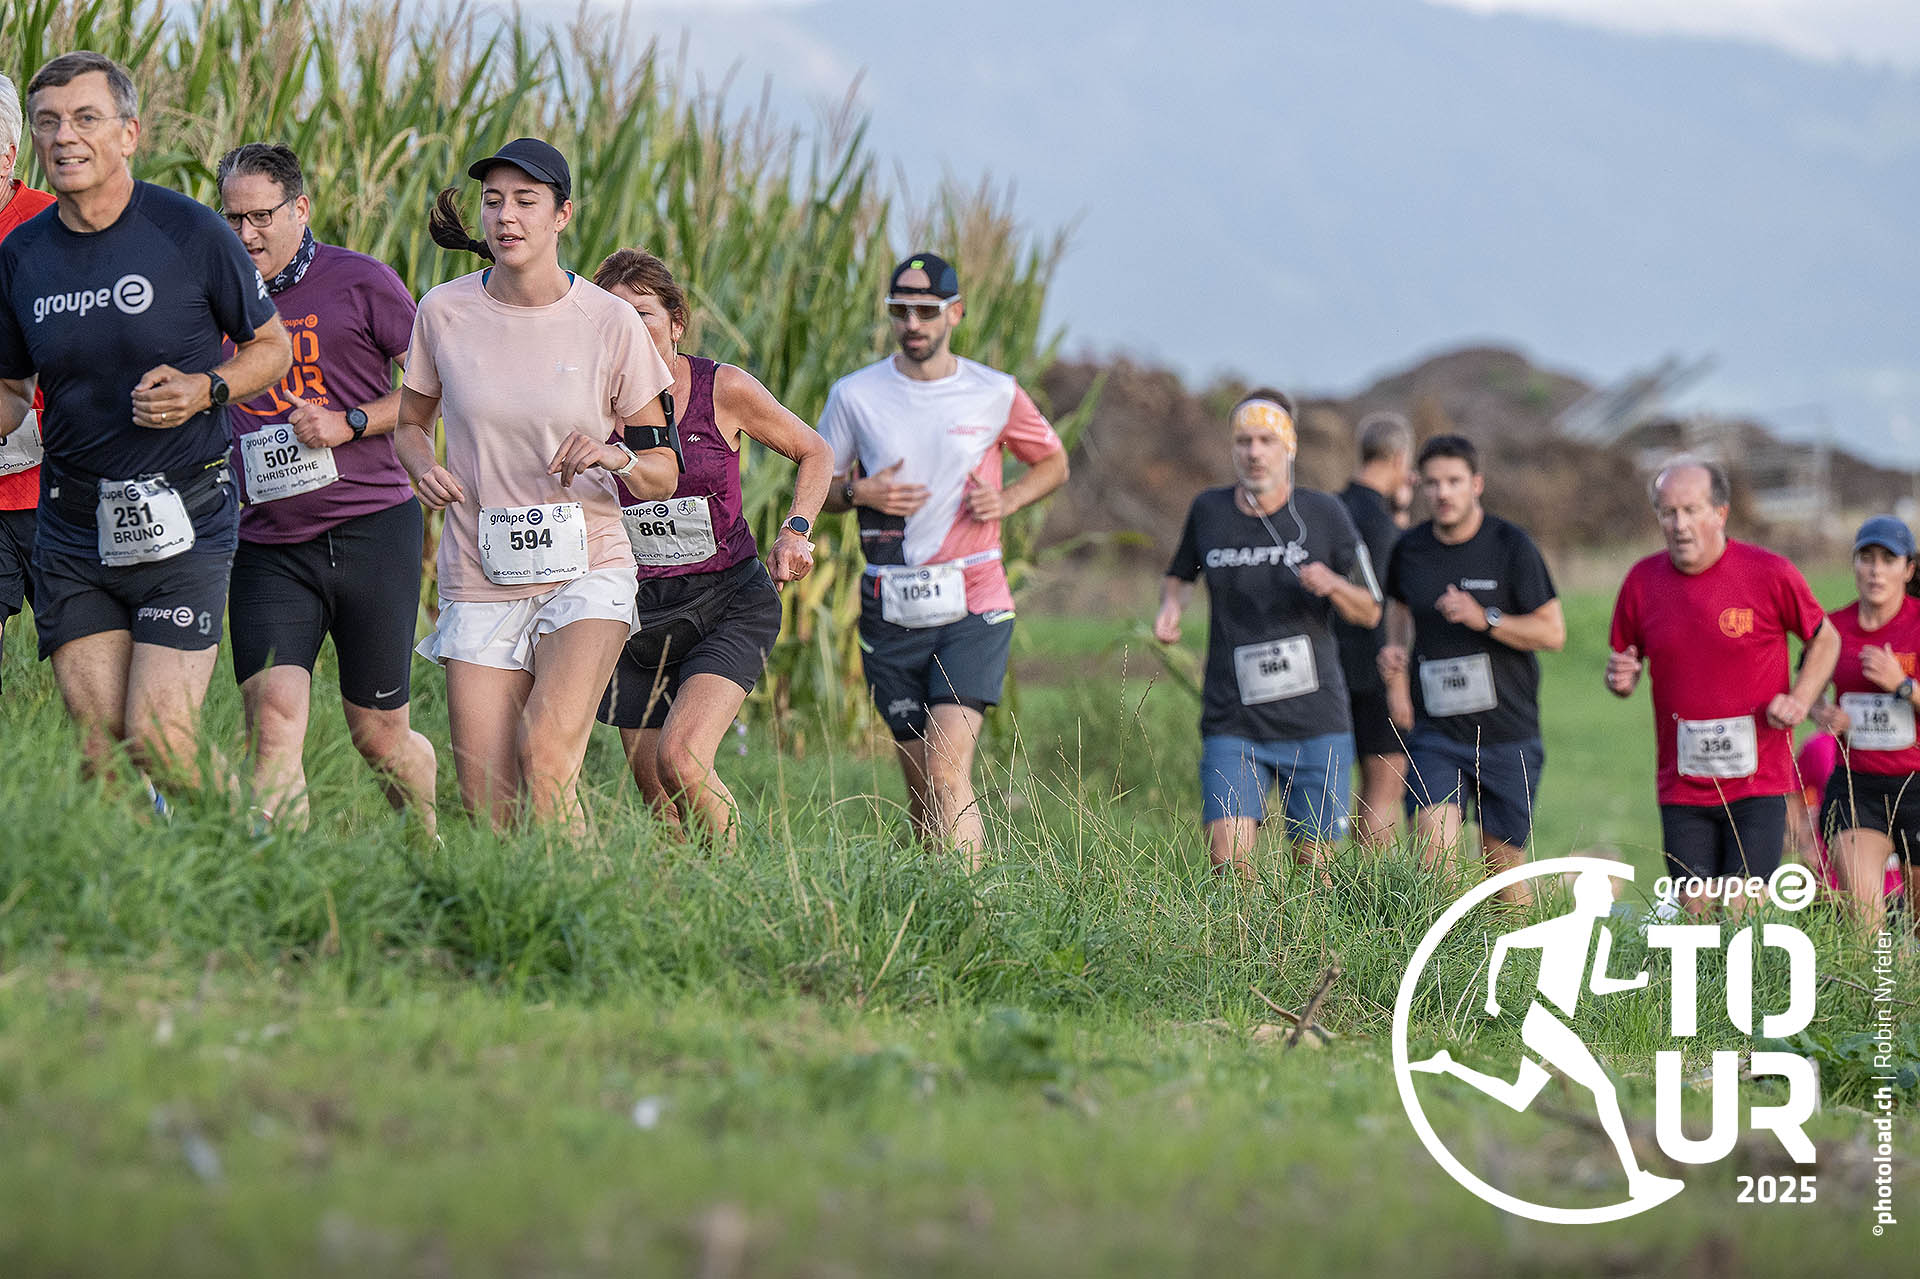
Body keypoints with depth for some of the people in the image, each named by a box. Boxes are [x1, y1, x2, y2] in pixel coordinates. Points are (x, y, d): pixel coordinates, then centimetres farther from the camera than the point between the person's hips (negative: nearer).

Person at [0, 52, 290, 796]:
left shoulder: (190, 233, -7)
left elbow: (272, 348, 5)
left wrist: (204, 390, -14)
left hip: (181, 522, -4)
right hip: (72, 530, 4)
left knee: (157, 739, -11)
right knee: (96, 748, 0)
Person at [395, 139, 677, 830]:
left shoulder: (609, 321, -3)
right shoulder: (444, 312, 0)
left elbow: (664, 472, 4)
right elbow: (409, 424, 16)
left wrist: (616, 457, -18)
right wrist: (424, 468, -6)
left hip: (585, 572, -2)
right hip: (480, 583, 2)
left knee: (545, 755, -26)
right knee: (487, 815, -3)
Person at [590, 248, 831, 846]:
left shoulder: (724, 389, -6)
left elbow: (815, 453, 8)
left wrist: (796, 531, -7)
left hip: (727, 601, -3)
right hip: (638, 610, 3)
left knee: (681, 760, -23)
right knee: (658, 797, 3)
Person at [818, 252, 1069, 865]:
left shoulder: (995, 394, 2)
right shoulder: (855, 395, 3)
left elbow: (1054, 463, 17)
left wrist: (1008, 500, -3)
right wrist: (859, 492, -9)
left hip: (973, 606, -2)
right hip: (891, 609, 2)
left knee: (948, 773, -18)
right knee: (921, 785, 6)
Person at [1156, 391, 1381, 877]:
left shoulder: (1324, 515, 1)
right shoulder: (1208, 511, 5)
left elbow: (1369, 612, 6)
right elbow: (1180, 574, 25)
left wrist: (1332, 585, -14)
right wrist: (1171, 604, 3)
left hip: (1316, 725, 0)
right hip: (1232, 725, 0)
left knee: (1314, 864, 3)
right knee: (1229, 862, -14)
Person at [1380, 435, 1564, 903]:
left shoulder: (1511, 547, -7)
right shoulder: (1409, 549, 4)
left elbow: (1552, 631, -6)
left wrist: (1485, 619, -20)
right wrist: (1395, 649, 6)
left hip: (1508, 733, -2)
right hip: (1436, 735, 2)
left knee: (1502, 864, 7)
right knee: (1432, 852, -18)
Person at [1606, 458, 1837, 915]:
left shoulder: (1770, 574, -6)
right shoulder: (1642, 581, 1)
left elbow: (1824, 639, 9)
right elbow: (1625, 660, 14)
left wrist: (1800, 699, -7)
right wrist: (1620, 679, -10)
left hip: (1757, 782, -3)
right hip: (1682, 788, 3)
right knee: (1696, 912, 2)